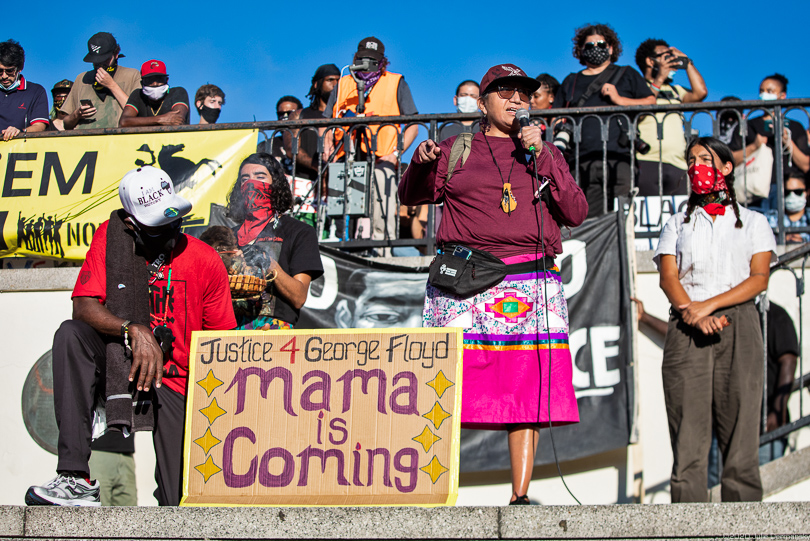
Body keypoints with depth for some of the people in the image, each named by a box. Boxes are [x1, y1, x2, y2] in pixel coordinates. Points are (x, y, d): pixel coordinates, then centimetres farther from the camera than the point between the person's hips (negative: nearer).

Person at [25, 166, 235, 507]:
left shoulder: (205, 261, -5)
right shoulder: (110, 236, -4)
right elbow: (83, 307, -13)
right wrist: (134, 331, -30)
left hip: (174, 385, -1)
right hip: (117, 367, 1)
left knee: (180, 505, -14)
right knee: (70, 335, -33)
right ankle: (77, 479, -35)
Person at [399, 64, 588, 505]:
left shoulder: (545, 155, 19)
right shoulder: (457, 150, 17)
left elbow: (576, 213, 7)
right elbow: (412, 196, 15)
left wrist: (542, 156, -1)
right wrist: (421, 162, -6)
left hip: (530, 286, 1)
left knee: (527, 392, -5)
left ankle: (520, 497, -4)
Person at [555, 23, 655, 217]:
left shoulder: (627, 75, 18)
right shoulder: (571, 82, 24)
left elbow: (651, 102, 8)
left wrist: (619, 99, -4)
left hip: (620, 157, -2)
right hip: (585, 161, 2)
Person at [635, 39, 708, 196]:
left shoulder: (675, 90, 28)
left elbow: (700, 93, 10)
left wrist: (686, 62, 18)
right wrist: (659, 79, -6)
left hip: (677, 165, 6)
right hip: (647, 162, -5)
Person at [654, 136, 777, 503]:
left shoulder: (753, 222, 18)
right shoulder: (677, 225, 22)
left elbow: (759, 279, 4)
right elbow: (668, 277, 7)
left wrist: (709, 305, -10)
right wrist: (692, 312, -13)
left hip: (738, 325, -1)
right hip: (686, 330, 1)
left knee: (739, 429, -9)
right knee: (687, 433, -9)